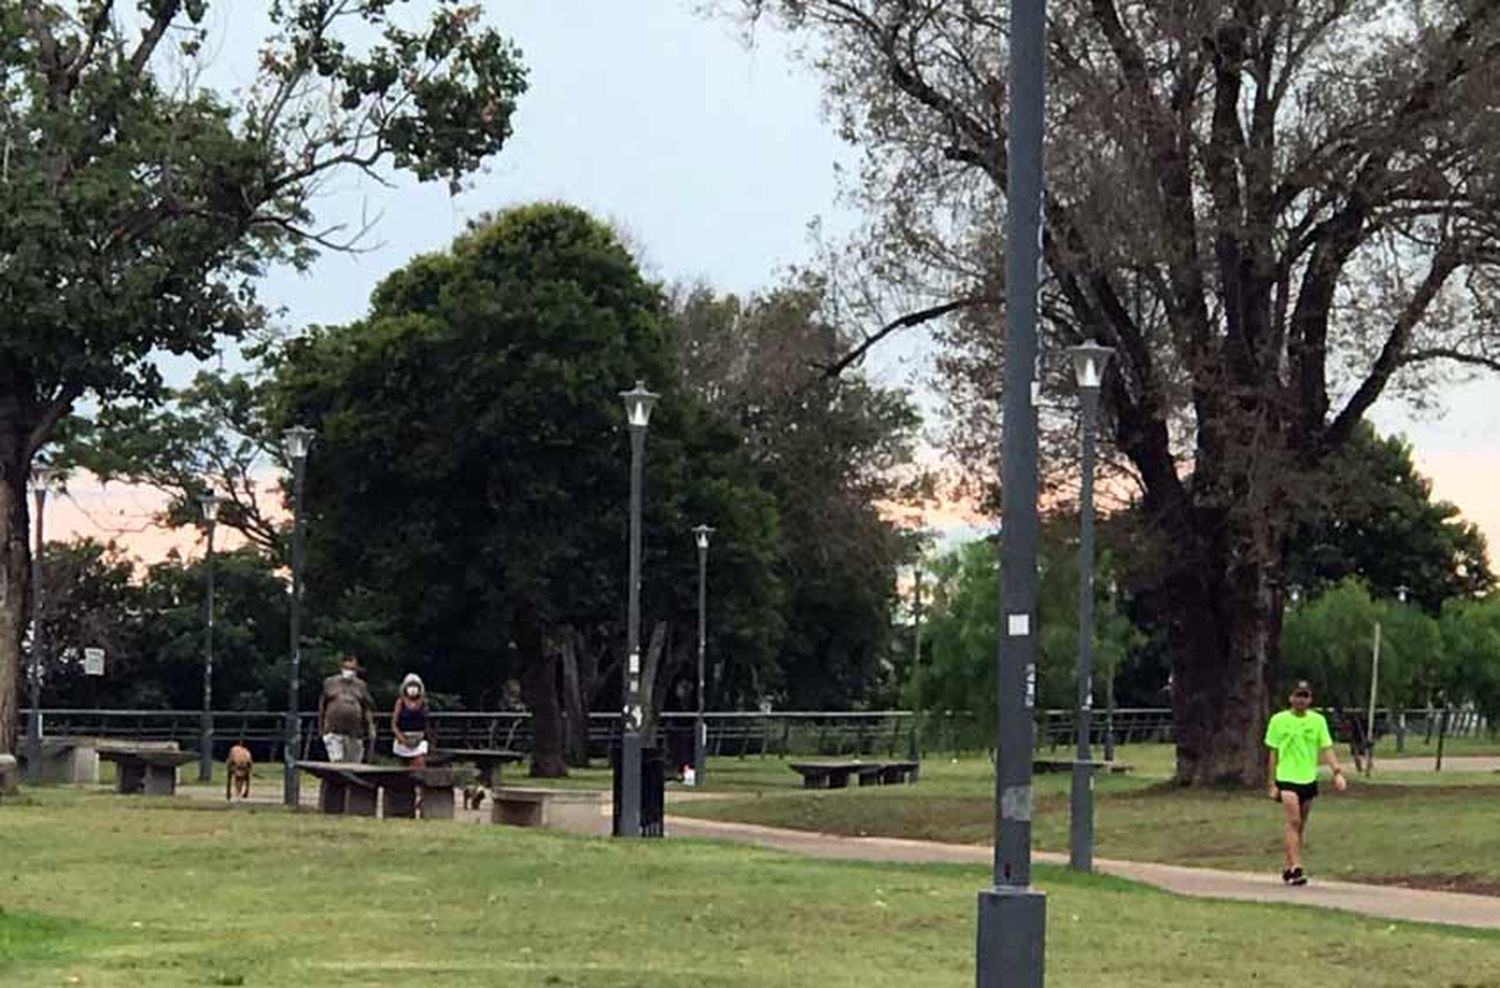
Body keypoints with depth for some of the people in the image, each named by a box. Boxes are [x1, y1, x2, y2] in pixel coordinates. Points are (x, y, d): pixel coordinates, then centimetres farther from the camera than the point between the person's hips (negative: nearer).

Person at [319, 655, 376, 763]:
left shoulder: (360, 685, 12)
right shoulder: (330, 683, 10)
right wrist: (321, 728, 11)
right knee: (336, 761, -15)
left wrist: (371, 728, -1)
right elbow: (322, 706, 14)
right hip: (334, 731, -2)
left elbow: (368, 708, 9)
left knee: (353, 762, 3)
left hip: (354, 733, 2)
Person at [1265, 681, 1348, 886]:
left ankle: (1290, 868, 20)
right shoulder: (1279, 721, 0)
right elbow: (1273, 754, 2)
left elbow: (1326, 749, 2)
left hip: (1309, 779, 3)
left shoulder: (1318, 721, 5)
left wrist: (1337, 771, -14)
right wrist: (1272, 784, -1)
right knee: (1292, 822, -16)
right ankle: (1295, 868, -21)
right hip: (1286, 778, -3)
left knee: (1300, 825, 10)